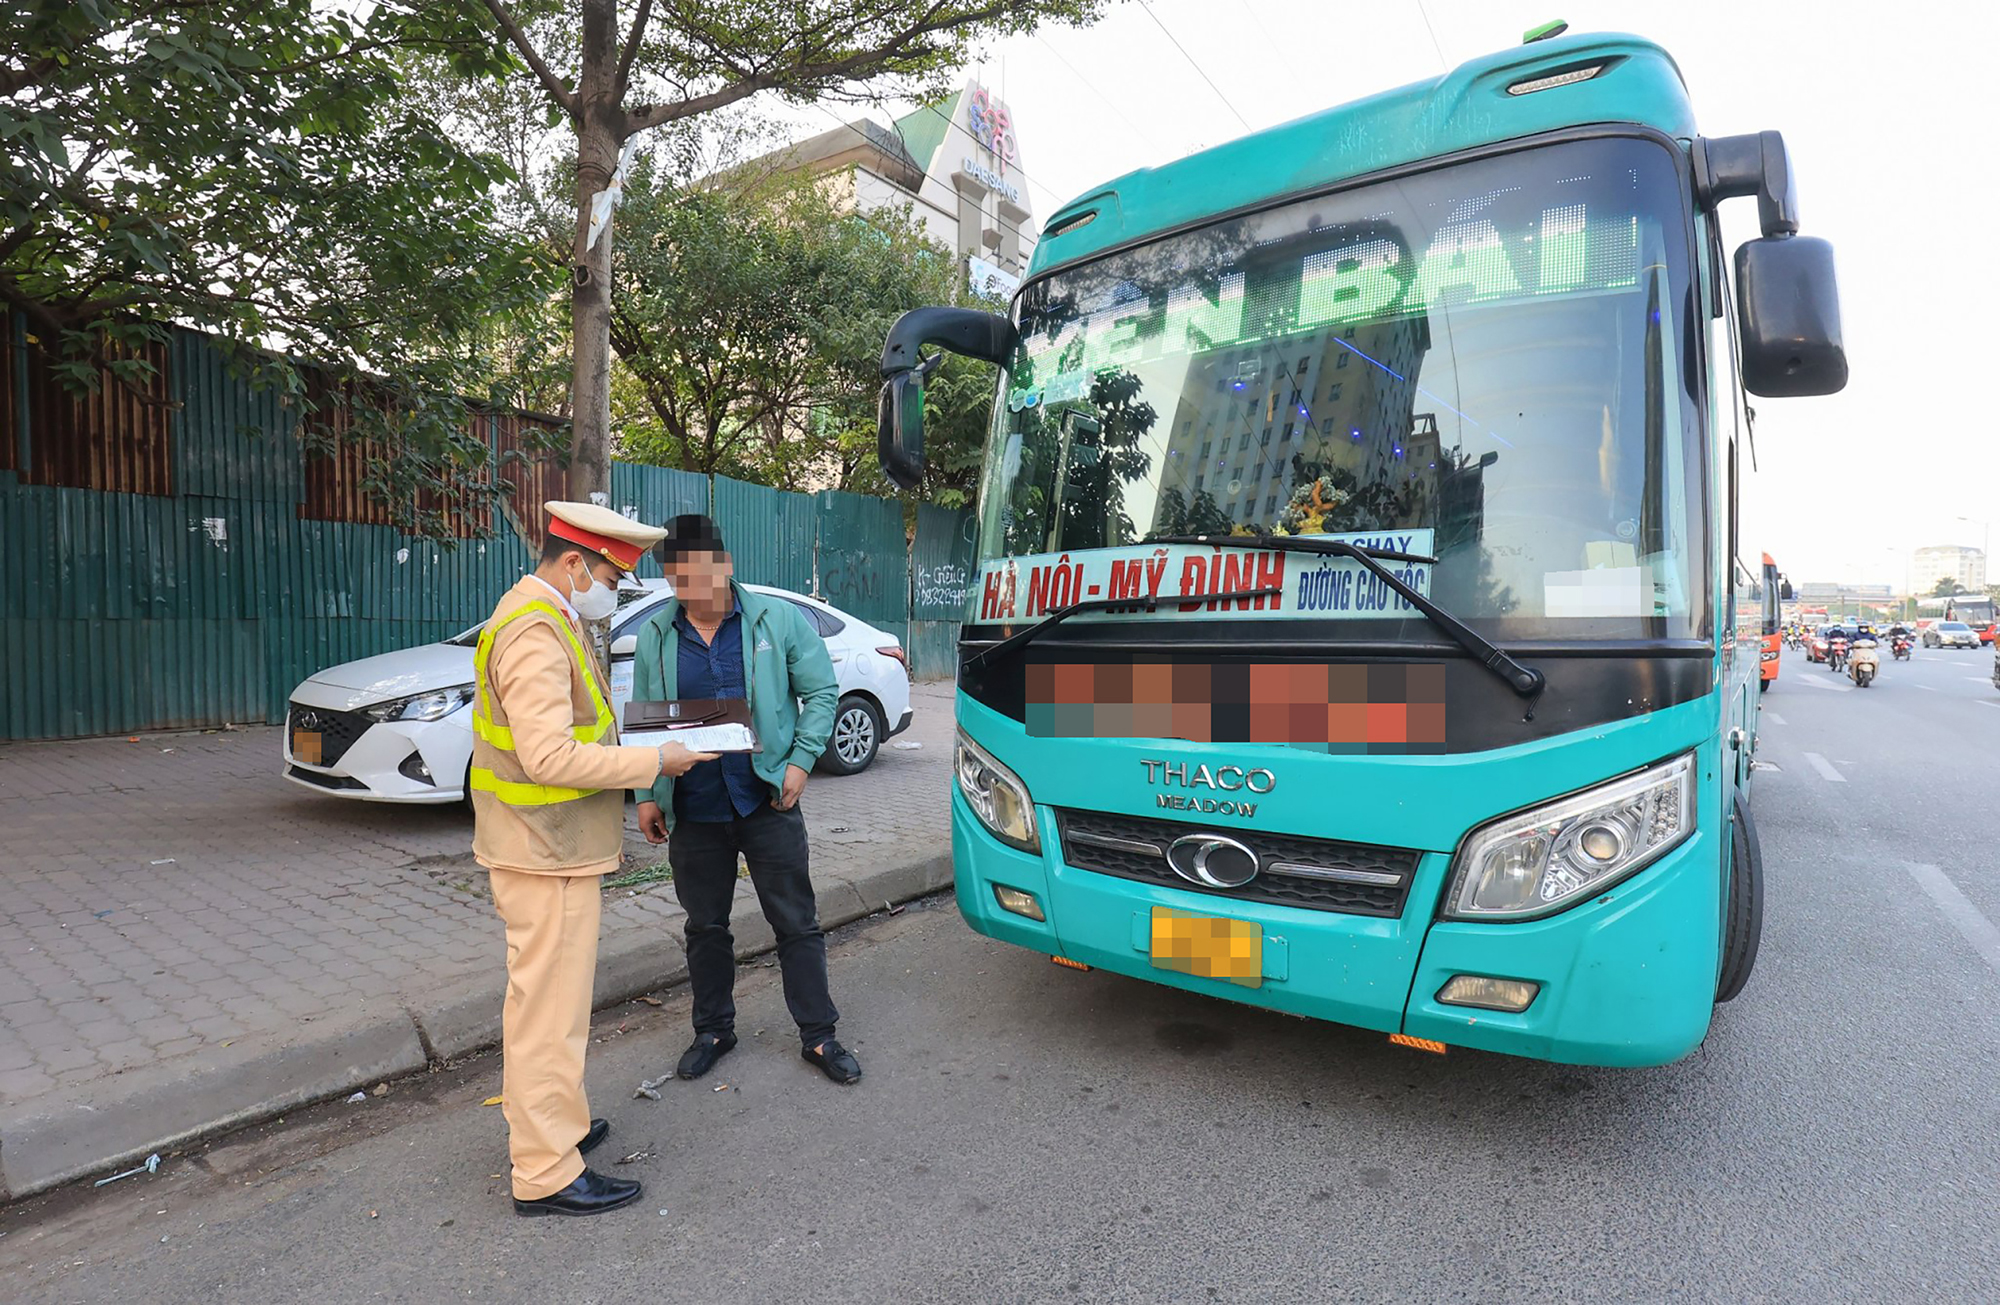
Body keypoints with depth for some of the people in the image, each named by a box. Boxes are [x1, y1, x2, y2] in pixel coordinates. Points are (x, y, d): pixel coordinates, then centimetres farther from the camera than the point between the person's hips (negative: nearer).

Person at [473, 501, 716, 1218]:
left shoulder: (545, 618, 14)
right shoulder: (536, 634, -21)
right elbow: (550, 756, -29)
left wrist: (634, 753, 9)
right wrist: (653, 761, -21)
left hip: (547, 845, 11)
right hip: (545, 854, -11)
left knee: (542, 997, 22)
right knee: (550, 1006, -1)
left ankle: (553, 1122, 38)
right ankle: (545, 1175, 11)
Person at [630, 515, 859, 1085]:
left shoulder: (779, 620, -4)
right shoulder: (655, 636, 5)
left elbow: (820, 692, -1)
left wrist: (800, 761, -10)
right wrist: (647, 794, 6)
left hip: (767, 802, -3)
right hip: (693, 810, 3)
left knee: (796, 923, 5)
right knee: (705, 926, 16)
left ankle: (818, 1035, 19)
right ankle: (713, 1030, 35)